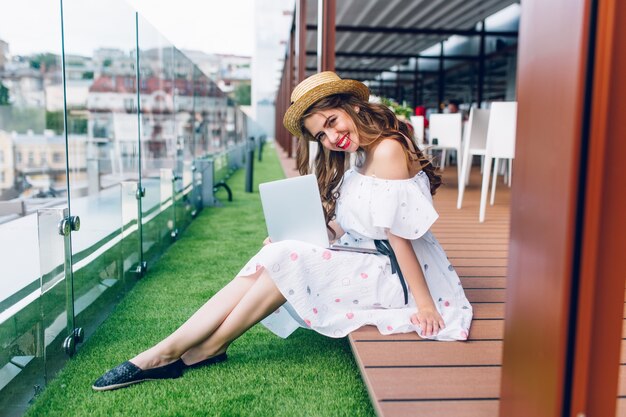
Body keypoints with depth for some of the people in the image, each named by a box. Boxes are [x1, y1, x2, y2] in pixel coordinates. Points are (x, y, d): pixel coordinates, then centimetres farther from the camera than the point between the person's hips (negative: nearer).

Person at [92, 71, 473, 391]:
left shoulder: (388, 150, -16)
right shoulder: (363, 157, 13)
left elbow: (399, 235, -19)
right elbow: (342, 229, 9)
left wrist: (425, 305, -15)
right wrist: (290, 240, -3)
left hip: (396, 275, -8)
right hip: (368, 262, 8)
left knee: (287, 260, -20)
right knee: (270, 260, -10)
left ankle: (209, 347, -3)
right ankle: (165, 352, -12)